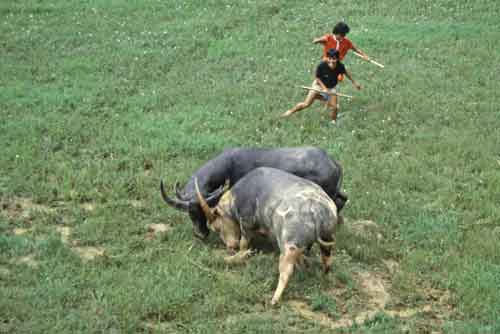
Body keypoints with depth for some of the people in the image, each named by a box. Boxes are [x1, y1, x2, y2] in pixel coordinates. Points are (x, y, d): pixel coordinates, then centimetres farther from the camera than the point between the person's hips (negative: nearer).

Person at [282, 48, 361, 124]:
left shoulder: (340, 66, -24)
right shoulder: (321, 66, -31)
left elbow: (346, 73, -2)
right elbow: (317, 78, -16)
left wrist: (354, 82, 8)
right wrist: (324, 88, -25)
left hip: (331, 88, 2)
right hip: (319, 85, -2)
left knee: (333, 107, -6)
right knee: (306, 104, -7)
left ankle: (334, 122, 23)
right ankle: (290, 111, 15)